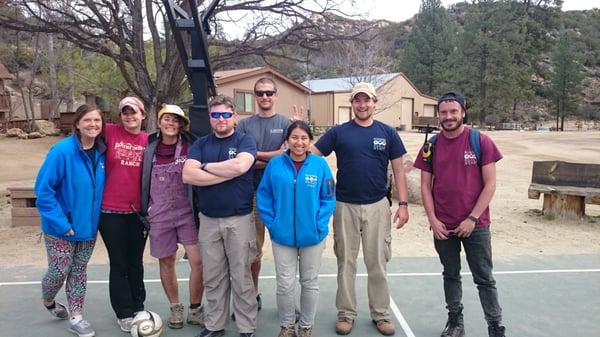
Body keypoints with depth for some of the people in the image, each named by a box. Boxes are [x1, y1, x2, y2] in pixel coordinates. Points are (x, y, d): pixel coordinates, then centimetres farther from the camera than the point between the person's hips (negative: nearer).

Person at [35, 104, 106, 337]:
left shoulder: (101, 153, -3)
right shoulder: (62, 151, -20)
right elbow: (43, 189, -19)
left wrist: (97, 218, 2)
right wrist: (60, 222, -20)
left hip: (88, 227, 5)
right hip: (61, 228, -4)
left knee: (79, 271, 14)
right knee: (59, 271, 8)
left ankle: (75, 317, 26)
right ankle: (48, 301, 40)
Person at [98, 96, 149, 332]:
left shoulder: (148, 140, 1)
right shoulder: (110, 132, -5)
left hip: (138, 211, 2)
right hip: (110, 211, -2)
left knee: (136, 262, 16)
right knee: (119, 263, 9)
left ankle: (138, 308, 32)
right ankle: (124, 313, 24)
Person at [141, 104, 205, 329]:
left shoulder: (190, 146, -3)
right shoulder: (150, 150, 3)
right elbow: (144, 182, 11)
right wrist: (145, 211, 11)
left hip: (188, 214, -1)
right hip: (160, 216, 2)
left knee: (198, 262, -6)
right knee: (166, 262, 12)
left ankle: (195, 310, 15)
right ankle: (175, 308, 31)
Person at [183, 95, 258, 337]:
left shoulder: (245, 141, 0)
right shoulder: (200, 144, 8)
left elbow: (240, 165, -22)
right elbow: (188, 175, -8)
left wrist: (206, 166, -8)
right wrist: (227, 174, -14)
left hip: (240, 219, -3)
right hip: (208, 220, 3)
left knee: (242, 277, 6)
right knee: (212, 278, 13)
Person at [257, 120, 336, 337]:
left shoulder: (320, 164, -7)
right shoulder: (275, 164, -5)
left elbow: (328, 198, -4)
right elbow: (263, 196, 0)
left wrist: (320, 225, -12)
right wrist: (271, 223, -8)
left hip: (312, 235, 0)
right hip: (282, 236, 0)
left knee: (310, 283, 15)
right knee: (285, 284, 8)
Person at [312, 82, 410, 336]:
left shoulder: (388, 133, 3)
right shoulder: (338, 132, 2)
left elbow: (398, 170, 4)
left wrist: (403, 204, -2)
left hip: (377, 207, 0)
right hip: (345, 207, 0)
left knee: (377, 263, 9)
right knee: (346, 262, 10)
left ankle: (381, 314, 24)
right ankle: (346, 313, 23)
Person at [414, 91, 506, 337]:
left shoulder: (481, 142, -6)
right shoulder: (432, 145, 2)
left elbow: (490, 185, -7)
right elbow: (425, 186, 5)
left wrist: (472, 219, -12)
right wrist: (433, 220, -4)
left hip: (475, 225, -3)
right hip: (442, 226, 3)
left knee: (484, 278, 6)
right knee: (451, 275, 16)